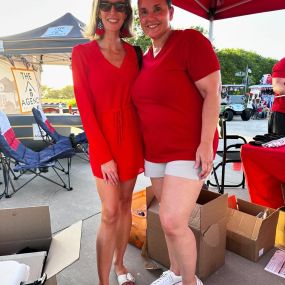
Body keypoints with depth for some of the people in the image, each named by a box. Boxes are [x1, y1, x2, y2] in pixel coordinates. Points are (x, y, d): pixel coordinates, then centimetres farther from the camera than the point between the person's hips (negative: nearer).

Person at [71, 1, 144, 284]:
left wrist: (142, 144, 4)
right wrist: (103, 155, -12)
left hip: (131, 136, 4)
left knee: (125, 204, 14)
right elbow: (85, 107, -9)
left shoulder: (132, 52, 8)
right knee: (110, 212, -3)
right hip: (103, 138, -4)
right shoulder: (82, 53, -4)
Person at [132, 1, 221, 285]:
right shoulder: (145, 57, 12)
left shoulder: (190, 40, -9)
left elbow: (212, 92, -15)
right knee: (169, 219, 16)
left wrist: (206, 143, -20)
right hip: (155, 152, 7)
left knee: (173, 222, -10)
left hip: (189, 149, -7)